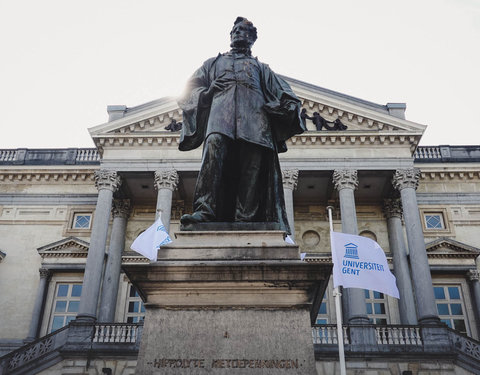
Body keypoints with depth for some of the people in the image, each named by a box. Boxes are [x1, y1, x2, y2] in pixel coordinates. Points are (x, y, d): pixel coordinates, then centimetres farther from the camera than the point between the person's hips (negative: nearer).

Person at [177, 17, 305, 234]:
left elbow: (282, 93, 24)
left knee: (253, 164, -21)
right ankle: (205, 211, -43)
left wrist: (286, 103, 1)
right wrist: (205, 93, 2)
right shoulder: (214, 63, 36)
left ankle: (246, 220, -29)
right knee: (215, 145, -32)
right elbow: (193, 86, 25)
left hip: (253, 112, 1)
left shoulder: (260, 68, 36)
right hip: (221, 110, -1)